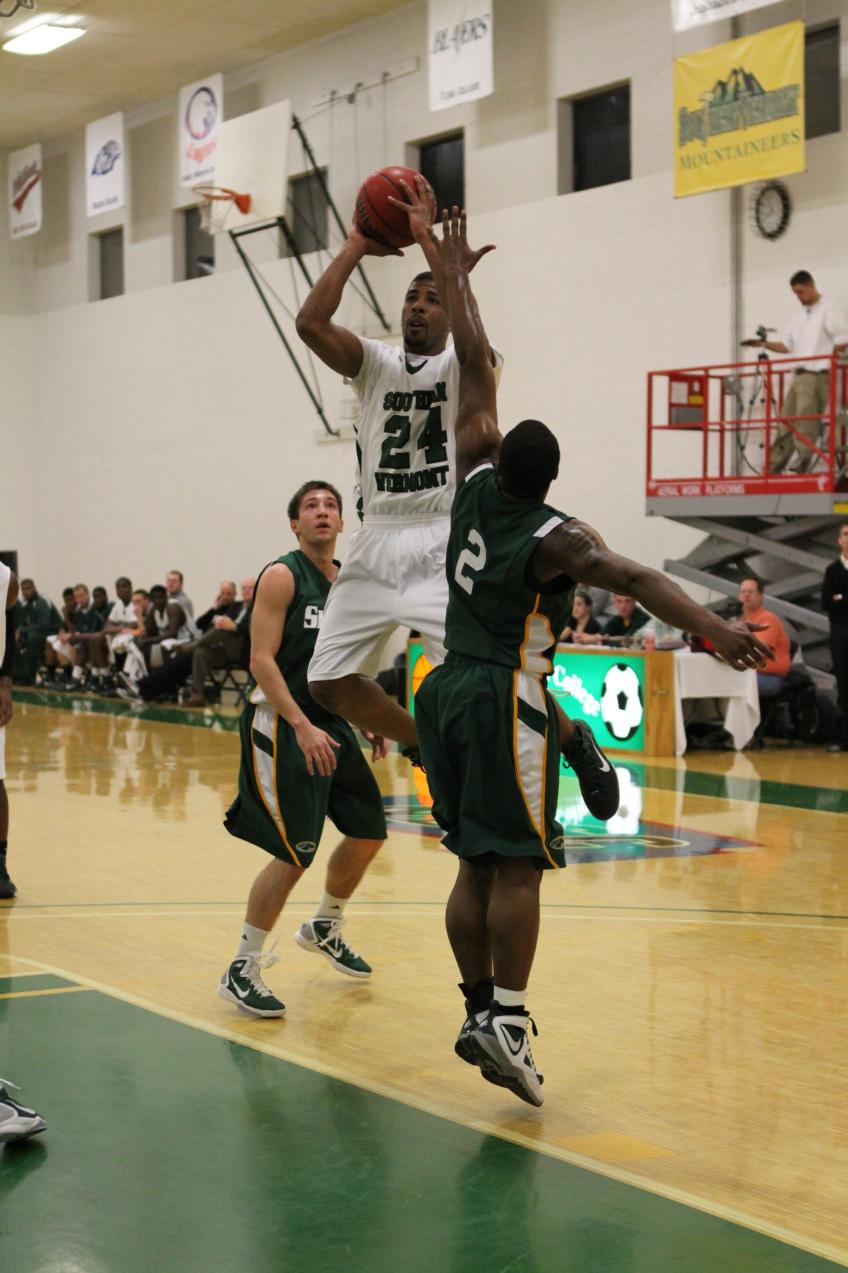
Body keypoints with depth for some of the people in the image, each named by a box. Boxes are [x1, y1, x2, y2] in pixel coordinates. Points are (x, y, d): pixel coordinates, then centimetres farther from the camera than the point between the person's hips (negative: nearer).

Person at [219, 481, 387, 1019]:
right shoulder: (283, 576, -12)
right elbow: (262, 660, -18)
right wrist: (302, 726, -26)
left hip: (331, 722, 8)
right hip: (282, 726, -8)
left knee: (368, 831, 14)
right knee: (294, 854, -12)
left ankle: (324, 928, 38)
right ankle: (241, 971, -1)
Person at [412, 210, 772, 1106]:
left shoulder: (476, 485, 3)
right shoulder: (553, 537, -12)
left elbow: (475, 369, 11)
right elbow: (630, 577, -29)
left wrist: (454, 276, 18)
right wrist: (712, 629, -40)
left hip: (448, 691, 7)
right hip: (505, 701, -7)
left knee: (478, 865, 10)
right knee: (517, 867, -6)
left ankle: (478, 1013, 12)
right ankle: (505, 1023, -11)